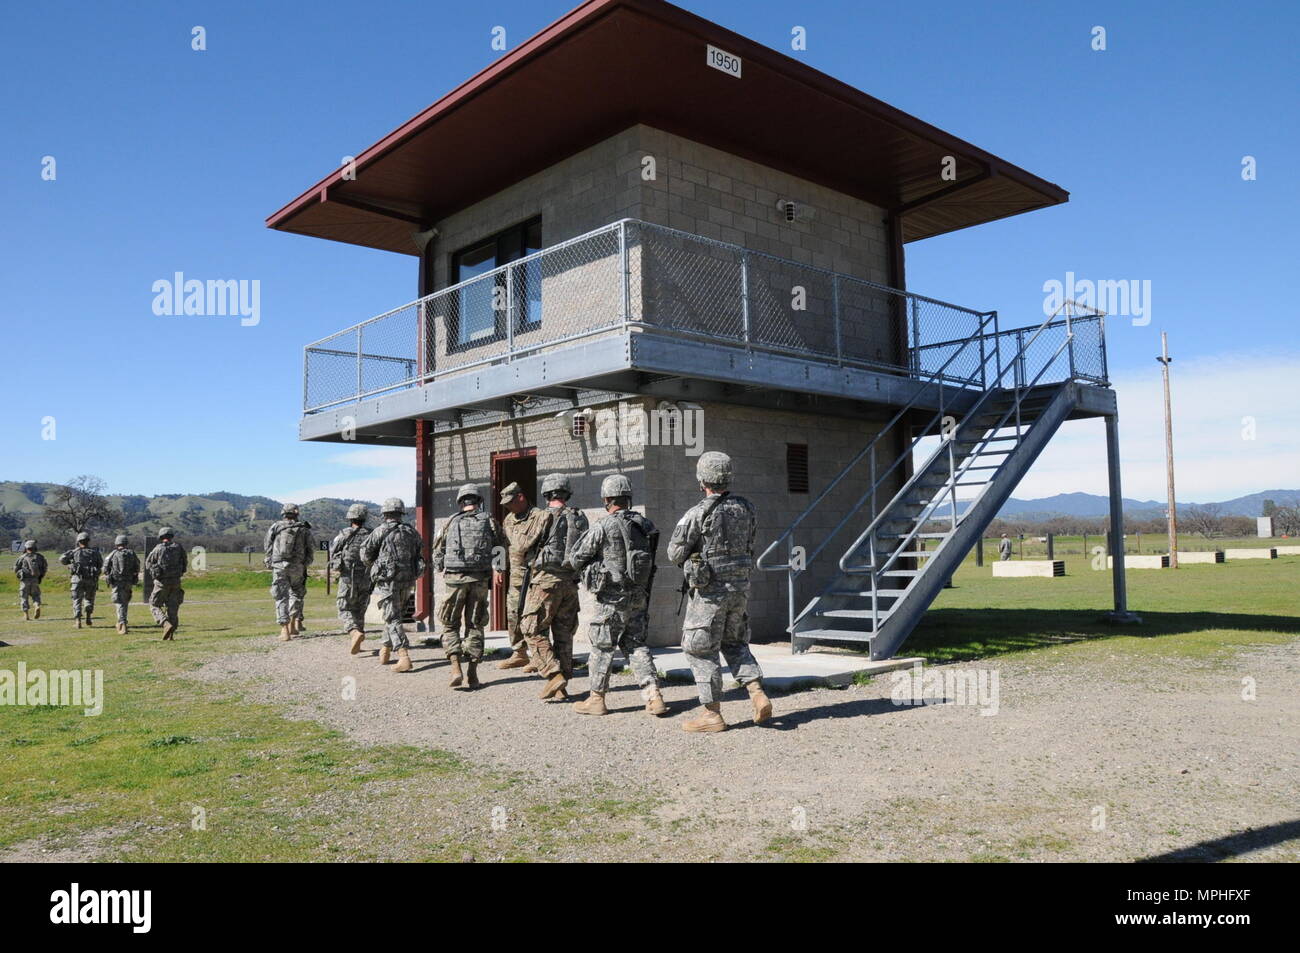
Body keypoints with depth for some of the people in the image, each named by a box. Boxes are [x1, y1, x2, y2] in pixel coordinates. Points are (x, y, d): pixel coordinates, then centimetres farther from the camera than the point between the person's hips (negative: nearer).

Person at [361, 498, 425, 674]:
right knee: (393, 615, 21)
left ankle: (404, 657, -16)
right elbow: (421, 556, 10)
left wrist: (373, 567, 20)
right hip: (408, 580, 5)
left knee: (393, 619, -5)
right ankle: (386, 650, 30)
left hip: (388, 581, -5)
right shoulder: (413, 532, 6)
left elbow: (365, 555, 0)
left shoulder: (381, 532, -7)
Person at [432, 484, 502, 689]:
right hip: (481, 580, 1)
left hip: (455, 579, -1)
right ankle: (472, 674, 9)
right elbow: (501, 549, 6)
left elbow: (437, 553, 9)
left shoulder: (451, 522, 4)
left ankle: (456, 668, -6)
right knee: (475, 626, 11)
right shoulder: (489, 521, 5)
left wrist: (444, 571, 25)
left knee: (449, 625, 10)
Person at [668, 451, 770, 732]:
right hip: (741, 586, 6)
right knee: (735, 643, 21)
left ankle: (712, 714, 9)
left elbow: (675, 554, -9)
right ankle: (758, 695, 6)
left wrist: (692, 556, 12)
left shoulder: (698, 514, -16)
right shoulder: (745, 508, 4)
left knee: (700, 650, 6)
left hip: (711, 590, -6)